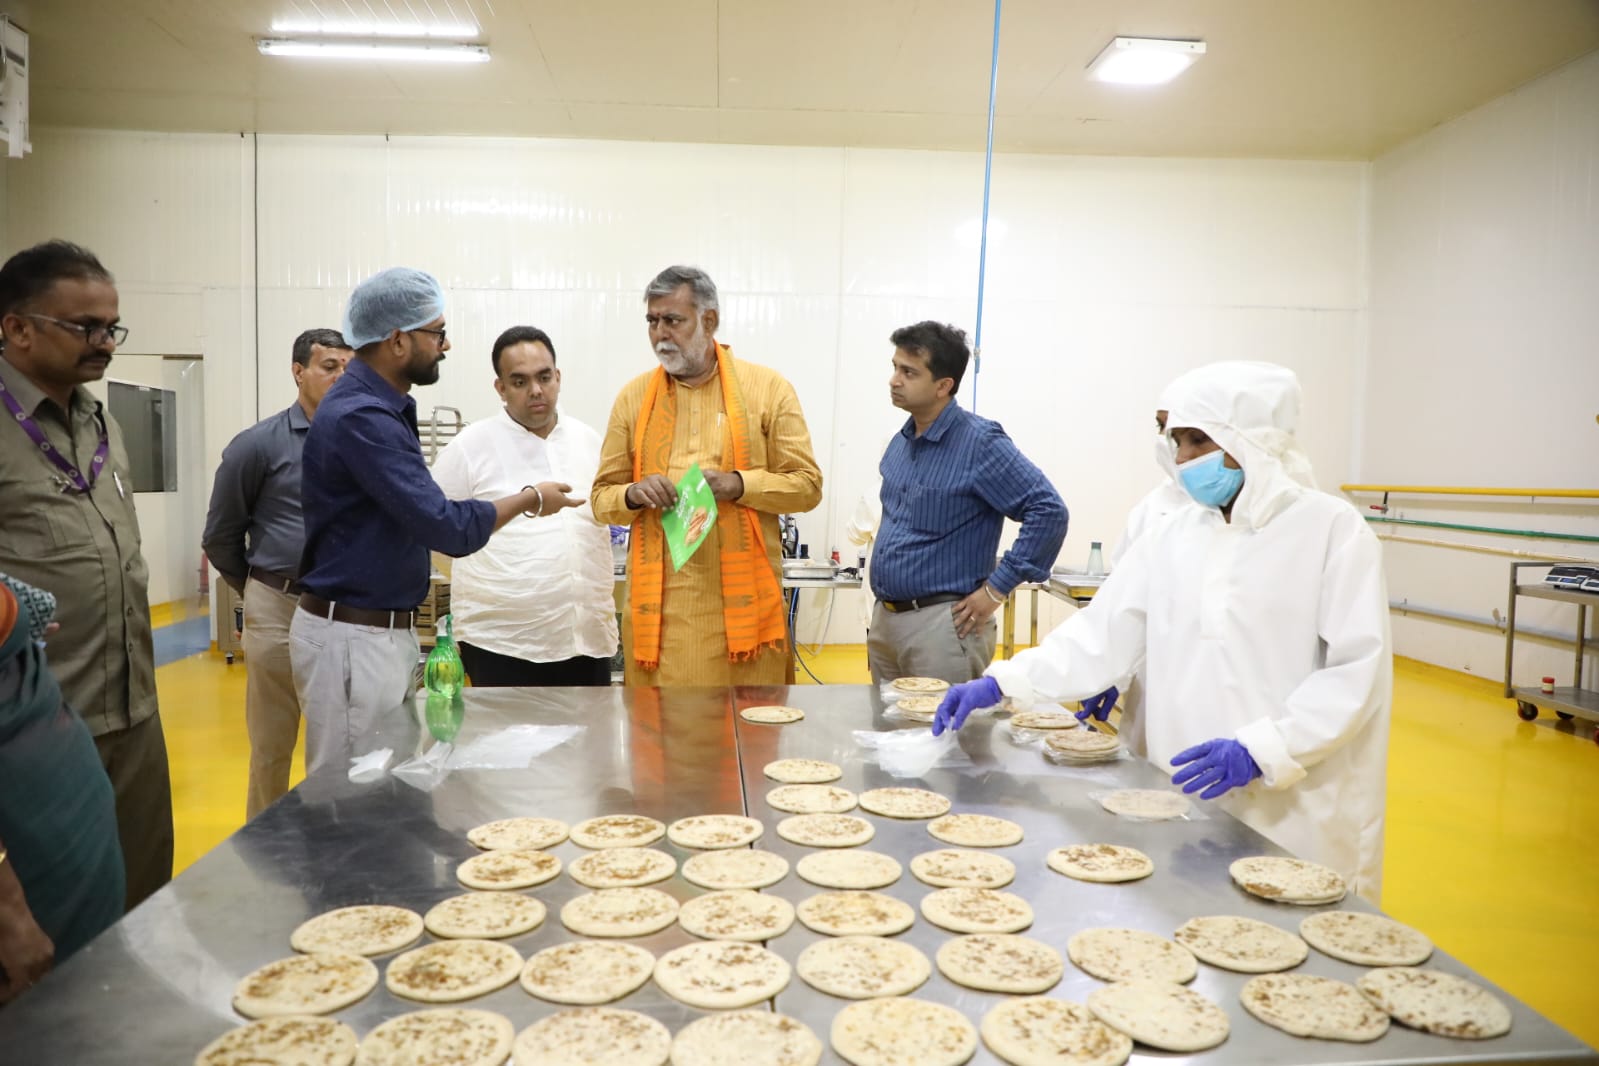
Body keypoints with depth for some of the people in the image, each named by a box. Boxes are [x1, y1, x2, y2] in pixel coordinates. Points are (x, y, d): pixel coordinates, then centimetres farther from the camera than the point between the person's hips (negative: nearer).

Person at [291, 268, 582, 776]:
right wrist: (530, 500, -10)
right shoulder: (360, 417, -22)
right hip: (353, 638, -10)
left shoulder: (379, 406, 9)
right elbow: (448, 528, -24)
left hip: (383, 631, 10)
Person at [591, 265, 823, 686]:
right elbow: (602, 498, 12)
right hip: (659, 603, 2)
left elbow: (807, 485, 2)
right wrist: (634, 494, -9)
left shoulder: (768, 387, 3)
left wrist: (738, 484, -13)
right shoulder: (634, 395, 9)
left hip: (742, 600, -1)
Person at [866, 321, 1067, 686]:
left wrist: (997, 589, -17)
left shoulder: (980, 443, -14)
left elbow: (1049, 511, -18)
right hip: (884, 619, 8)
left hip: (940, 624, -8)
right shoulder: (900, 443, 9)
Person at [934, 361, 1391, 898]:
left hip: (1291, 812, -3)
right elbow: (1100, 632, 2)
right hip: (1182, 797, 4)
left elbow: (1358, 669, -10)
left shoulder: (1331, 528, -6)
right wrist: (999, 683, -8)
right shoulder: (1173, 534, 6)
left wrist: (1261, 750, -21)